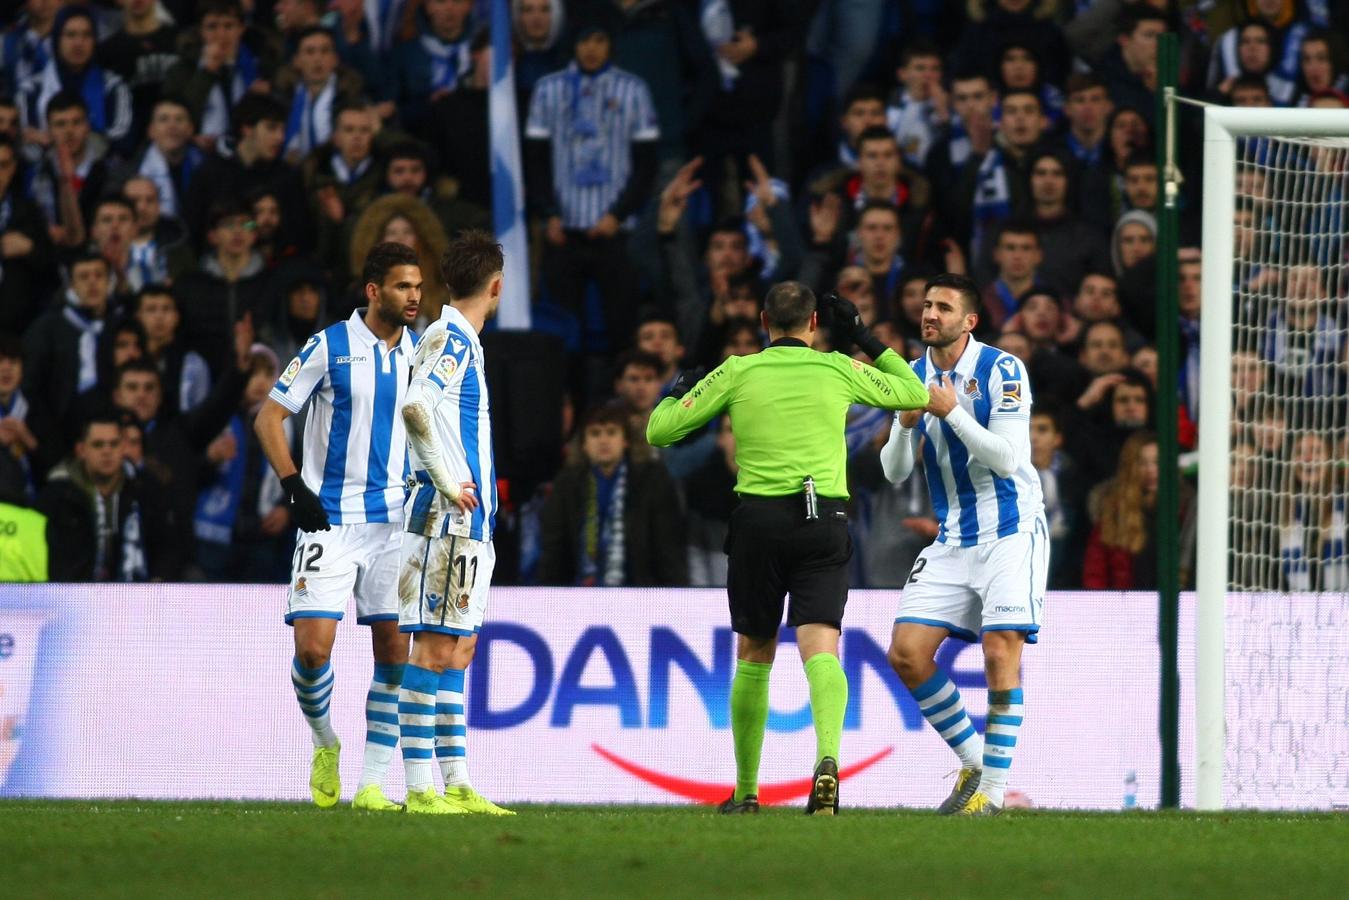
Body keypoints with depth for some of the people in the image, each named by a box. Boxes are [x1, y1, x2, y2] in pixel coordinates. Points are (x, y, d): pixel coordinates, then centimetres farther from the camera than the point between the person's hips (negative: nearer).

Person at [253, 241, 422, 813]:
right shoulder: (329, 348, -4)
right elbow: (268, 417, -1)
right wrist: (294, 486, -12)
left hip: (396, 523, 4)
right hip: (330, 521, -4)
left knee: (395, 650, -2)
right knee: (313, 647, -11)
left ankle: (372, 783, 4)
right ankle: (325, 744, 17)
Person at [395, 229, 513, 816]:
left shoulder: (460, 341, 17)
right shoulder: (449, 339, -11)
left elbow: (421, 409, 25)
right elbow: (416, 406, -28)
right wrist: (448, 483, -22)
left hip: (468, 523, 10)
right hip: (446, 519, -10)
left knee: (457, 648, 11)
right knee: (435, 647, -10)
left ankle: (456, 785, 13)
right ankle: (420, 787, -11)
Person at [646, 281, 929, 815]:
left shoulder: (737, 373, 6)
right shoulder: (839, 370, 8)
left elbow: (660, 431, 9)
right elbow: (916, 394, 23)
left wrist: (676, 392, 30)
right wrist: (864, 338, 29)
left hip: (759, 520, 0)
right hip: (824, 520, 0)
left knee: (754, 655, 14)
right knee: (820, 649, -10)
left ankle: (745, 791, 18)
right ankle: (827, 756, -37)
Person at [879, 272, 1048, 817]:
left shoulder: (1002, 370, -10)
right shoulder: (914, 378, 7)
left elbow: (1007, 459, -17)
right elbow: (894, 472, 6)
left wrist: (951, 411, -23)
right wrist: (906, 424, -13)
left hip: (1011, 533, -6)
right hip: (952, 542, 6)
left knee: (1001, 653, -16)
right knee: (906, 654, -5)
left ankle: (993, 787, -7)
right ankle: (971, 760, 12)